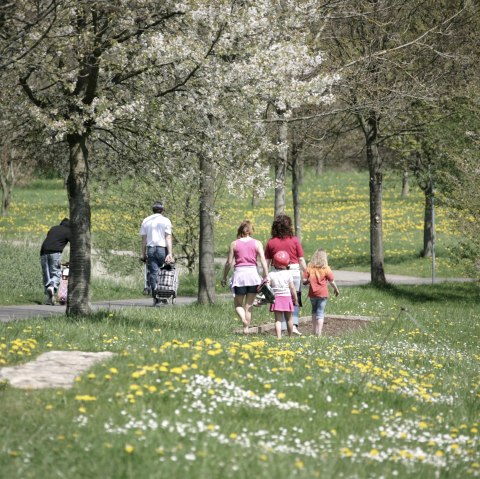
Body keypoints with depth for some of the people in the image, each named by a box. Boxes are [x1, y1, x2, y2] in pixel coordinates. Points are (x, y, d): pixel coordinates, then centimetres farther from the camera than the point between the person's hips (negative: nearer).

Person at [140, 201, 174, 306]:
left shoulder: (146, 221, 11)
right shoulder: (165, 221, 0)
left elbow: (144, 238, 10)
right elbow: (168, 238, -8)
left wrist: (143, 253, 13)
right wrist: (170, 253, -12)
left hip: (150, 249, 3)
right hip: (162, 248, -3)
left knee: (153, 273, 1)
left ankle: (156, 298, -6)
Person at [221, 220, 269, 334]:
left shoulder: (234, 244, 2)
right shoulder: (257, 243, 3)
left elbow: (229, 262, 3)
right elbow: (263, 261, -6)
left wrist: (224, 277, 13)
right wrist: (266, 277, -5)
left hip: (239, 274, -1)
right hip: (253, 273, 1)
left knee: (238, 304, 11)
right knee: (249, 305, 11)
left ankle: (243, 319, -17)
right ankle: (246, 328, 10)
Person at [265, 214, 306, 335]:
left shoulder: (271, 242, 0)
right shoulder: (295, 240, -1)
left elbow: (266, 262, 1)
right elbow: (301, 260, -1)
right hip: (294, 271, -1)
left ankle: (283, 328, 6)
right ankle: (294, 325, -6)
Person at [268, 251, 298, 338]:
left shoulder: (271, 274, -3)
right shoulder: (288, 274, -5)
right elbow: (292, 288, -5)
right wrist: (295, 299, 3)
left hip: (276, 298, 0)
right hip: (287, 298, 0)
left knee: (278, 320, -1)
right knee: (289, 319, 14)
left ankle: (279, 336, -14)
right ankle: (290, 336, 24)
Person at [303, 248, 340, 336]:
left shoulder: (309, 268, -1)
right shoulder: (326, 269, -7)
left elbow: (304, 281, -4)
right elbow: (332, 281, -3)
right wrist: (336, 289, 14)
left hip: (312, 293, 2)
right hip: (322, 294, -2)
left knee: (314, 311, 20)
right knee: (320, 313, -1)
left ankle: (315, 331, 20)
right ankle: (318, 333, -9)